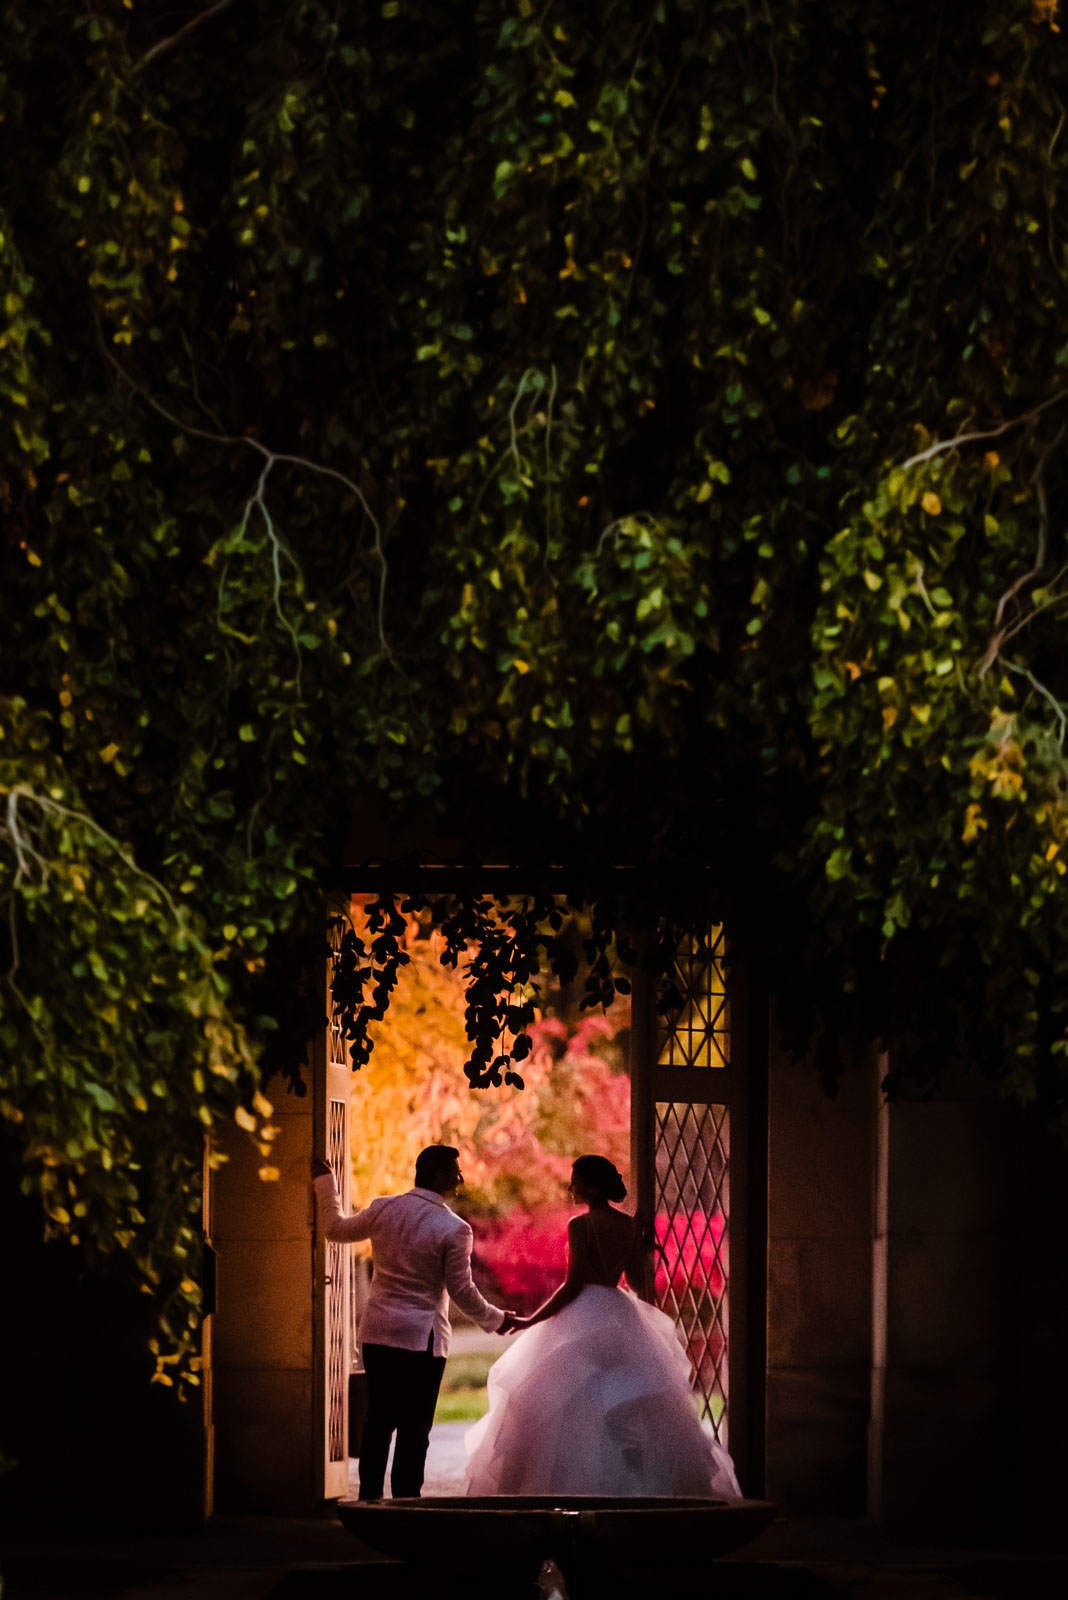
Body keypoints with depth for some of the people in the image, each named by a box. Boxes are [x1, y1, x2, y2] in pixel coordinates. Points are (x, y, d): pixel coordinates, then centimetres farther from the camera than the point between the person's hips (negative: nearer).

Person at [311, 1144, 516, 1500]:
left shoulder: (384, 1209, 2)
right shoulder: (454, 1229, -12)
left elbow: (336, 1228, 18)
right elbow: (462, 1291, -9)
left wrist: (324, 1183, 33)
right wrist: (496, 1320, 8)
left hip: (376, 1334, 5)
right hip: (422, 1338, -5)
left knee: (378, 1421, 12)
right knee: (414, 1427, 1)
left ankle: (369, 1498, 14)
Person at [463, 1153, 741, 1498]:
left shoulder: (580, 1226, -12)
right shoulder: (630, 1227, 7)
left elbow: (573, 1285, -15)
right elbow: (640, 1282, 9)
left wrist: (531, 1321, -9)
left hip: (584, 1315, -7)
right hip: (622, 1315, 7)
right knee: (626, 1411, 9)